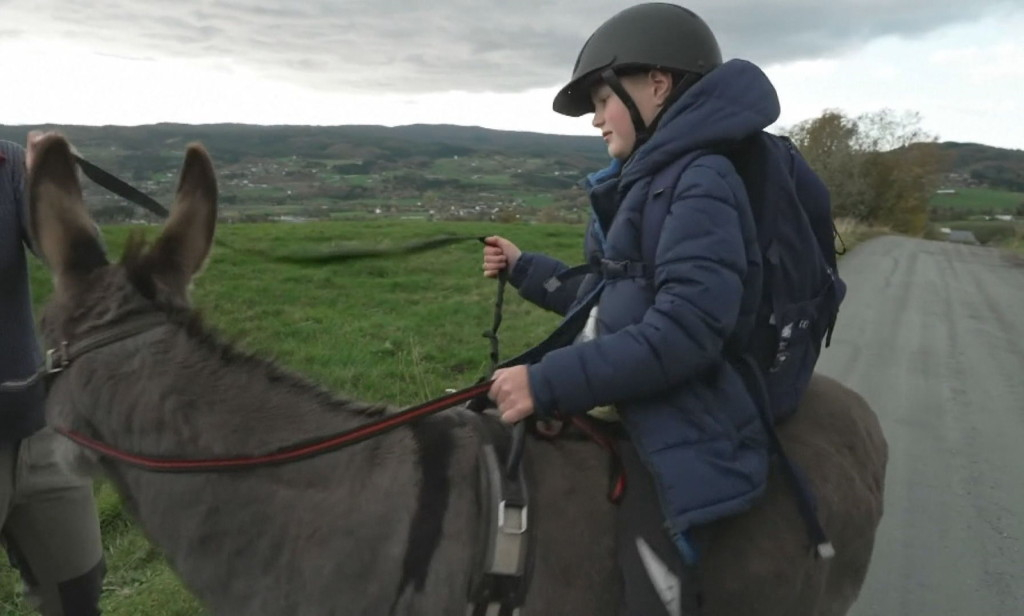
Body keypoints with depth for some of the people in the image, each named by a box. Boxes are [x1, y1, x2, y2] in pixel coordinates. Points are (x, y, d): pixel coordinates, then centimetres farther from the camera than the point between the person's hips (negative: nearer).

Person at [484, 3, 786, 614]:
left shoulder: (701, 183, -16)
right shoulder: (646, 183, 14)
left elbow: (685, 331, -27)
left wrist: (551, 384, -28)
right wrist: (523, 268, 27)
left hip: (680, 442, -10)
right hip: (632, 416, 10)